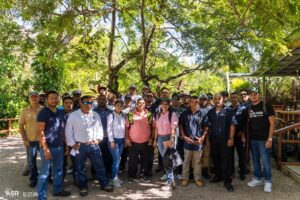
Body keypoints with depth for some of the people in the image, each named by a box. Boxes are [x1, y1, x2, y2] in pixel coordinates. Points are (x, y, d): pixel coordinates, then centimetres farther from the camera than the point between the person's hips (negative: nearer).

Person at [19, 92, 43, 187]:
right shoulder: (24, 111, -2)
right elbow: (21, 126, 0)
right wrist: (24, 139, -7)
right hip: (31, 141, 0)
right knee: (31, 162, 10)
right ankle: (33, 179, 27)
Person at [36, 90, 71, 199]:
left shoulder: (59, 113, 11)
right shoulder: (43, 112, -9)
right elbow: (41, 131, -15)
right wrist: (45, 148, -20)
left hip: (59, 146, 7)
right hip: (48, 147, -7)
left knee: (58, 170, 16)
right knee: (45, 172, 2)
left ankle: (58, 190, 31)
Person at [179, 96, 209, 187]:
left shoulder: (202, 114, -1)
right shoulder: (185, 114, 1)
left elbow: (206, 127, 3)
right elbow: (181, 126, 5)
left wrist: (202, 138, -8)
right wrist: (184, 136, -6)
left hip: (198, 141, 0)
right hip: (187, 140, 0)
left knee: (197, 161, 11)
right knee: (186, 161, 10)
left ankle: (197, 178, 24)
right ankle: (185, 178, 22)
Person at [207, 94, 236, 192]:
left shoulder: (228, 111, -4)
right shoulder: (210, 112, 9)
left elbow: (232, 125, -7)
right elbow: (208, 126, 12)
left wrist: (231, 138, -13)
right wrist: (207, 138, 7)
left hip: (225, 139, -4)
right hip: (213, 139, 4)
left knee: (226, 160, -1)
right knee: (215, 158, 13)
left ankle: (227, 180, 7)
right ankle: (218, 175, 30)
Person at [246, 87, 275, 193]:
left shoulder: (267, 106, -6)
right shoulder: (248, 108, 8)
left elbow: (272, 123, -8)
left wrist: (270, 138, -14)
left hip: (264, 139, -5)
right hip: (252, 139, 5)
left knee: (265, 161, -1)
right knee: (255, 160, 14)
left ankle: (268, 181, 16)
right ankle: (258, 179, 28)